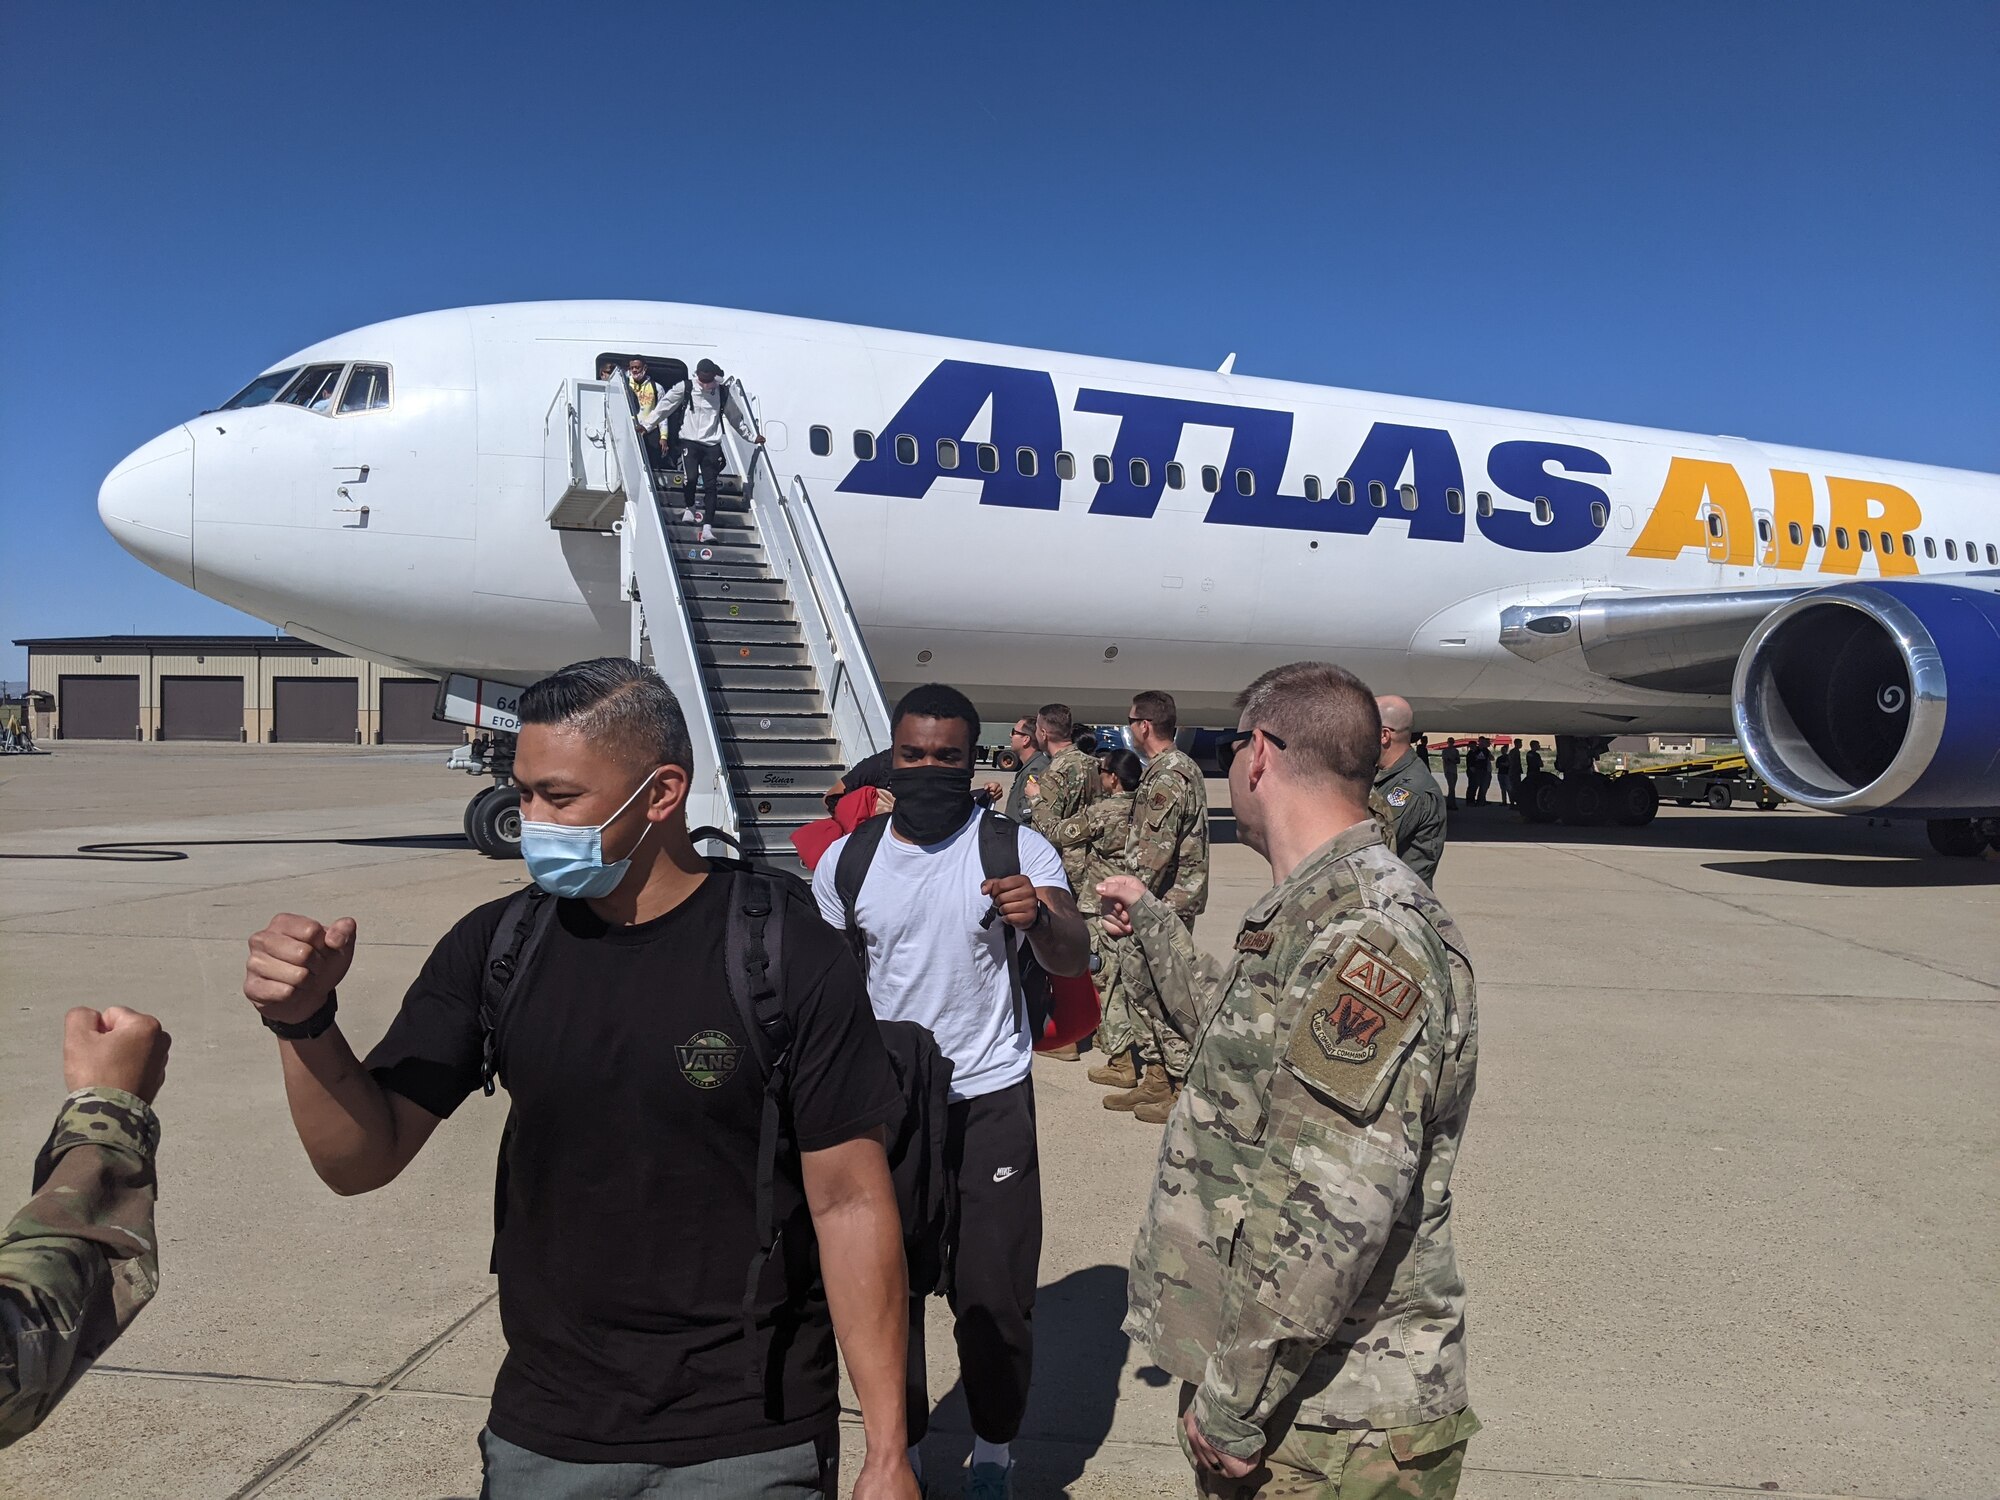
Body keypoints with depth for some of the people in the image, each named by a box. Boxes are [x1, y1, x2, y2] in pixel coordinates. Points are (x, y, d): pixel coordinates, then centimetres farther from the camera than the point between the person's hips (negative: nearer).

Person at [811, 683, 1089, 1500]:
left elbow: (1073, 962, -18)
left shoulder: (1017, 848, -8)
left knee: (994, 1293, 4)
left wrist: (1040, 916, -41)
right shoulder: (847, 860, 0)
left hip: (991, 1098, -2)